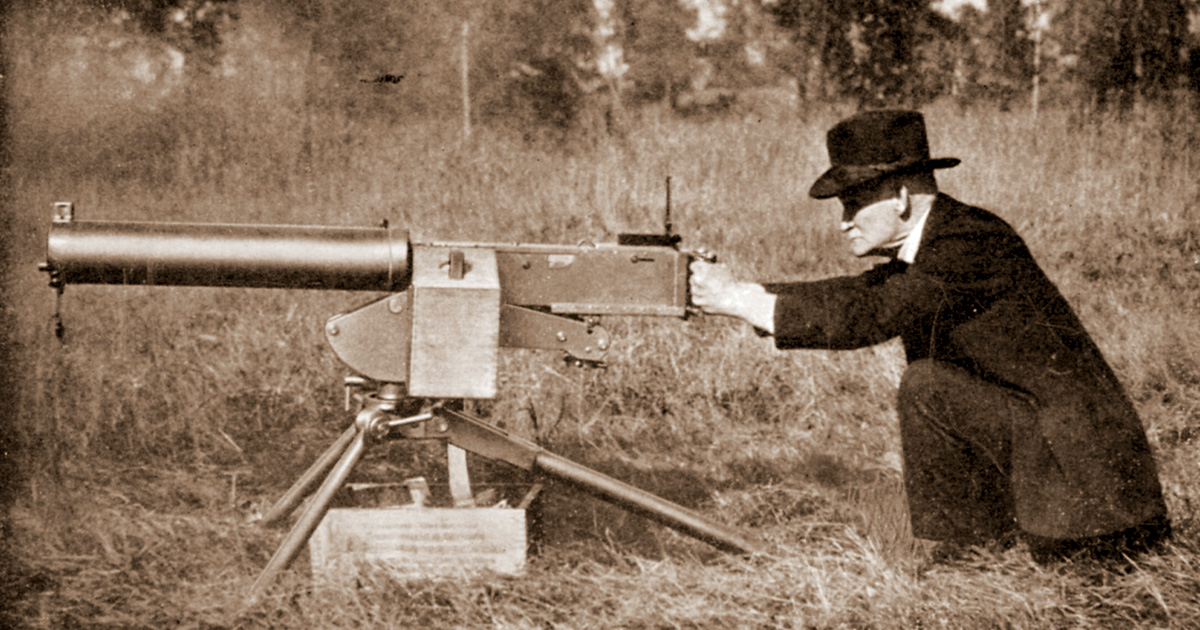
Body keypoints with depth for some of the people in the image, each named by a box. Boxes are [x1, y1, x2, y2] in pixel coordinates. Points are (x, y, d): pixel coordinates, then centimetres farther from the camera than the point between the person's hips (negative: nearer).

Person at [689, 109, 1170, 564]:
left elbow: (871, 317, -28)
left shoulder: (972, 240, -22)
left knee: (926, 387, -20)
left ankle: (973, 542, -7)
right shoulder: (923, 246, 8)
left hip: (1080, 455, -10)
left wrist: (739, 302, -24)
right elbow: (854, 295, 6)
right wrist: (737, 291, -5)